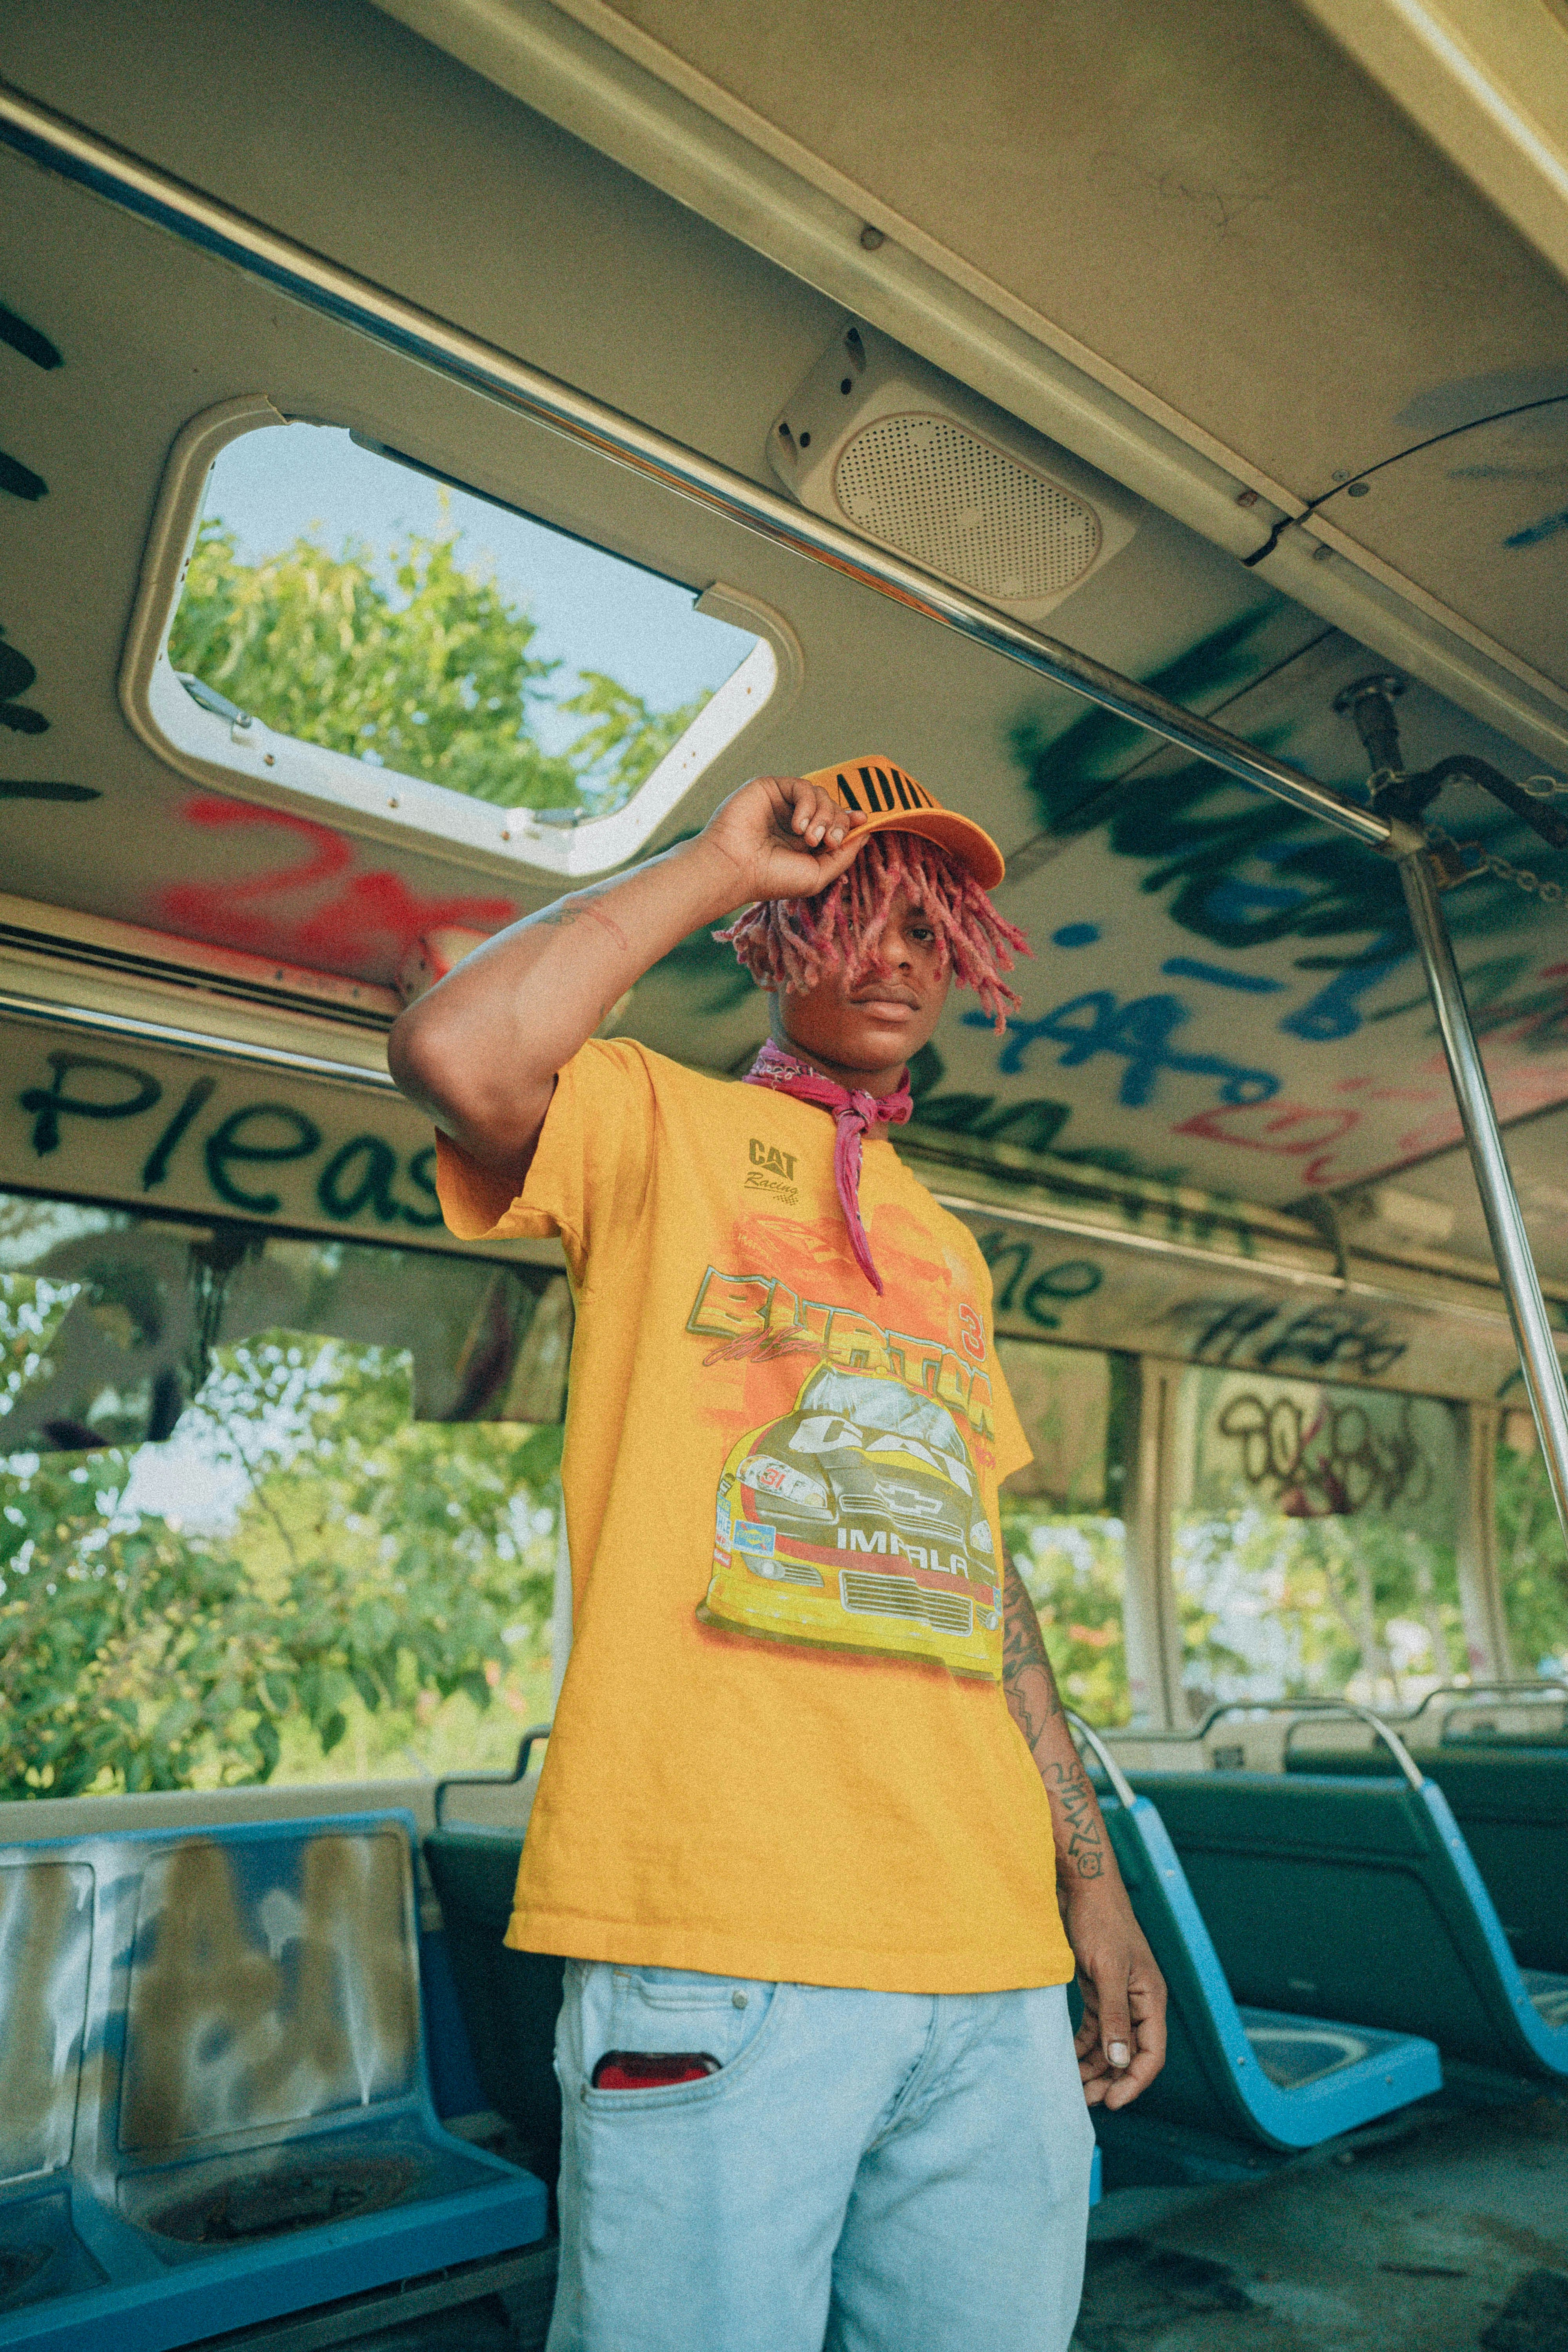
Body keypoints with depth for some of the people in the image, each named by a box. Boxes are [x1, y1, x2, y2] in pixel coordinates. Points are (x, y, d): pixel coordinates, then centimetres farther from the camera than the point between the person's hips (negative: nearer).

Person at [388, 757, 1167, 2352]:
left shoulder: (949, 1248, 20)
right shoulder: (655, 1120, 3)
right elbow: (453, 1053, -21)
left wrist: (1090, 1877, 15)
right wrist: (717, 864, -7)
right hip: (715, 1934, -6)